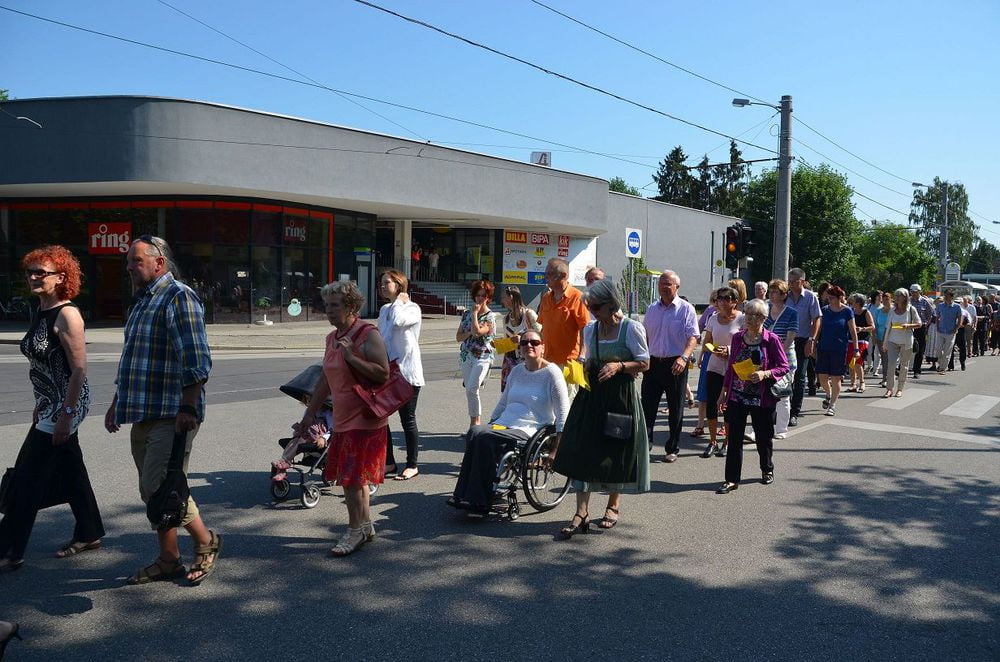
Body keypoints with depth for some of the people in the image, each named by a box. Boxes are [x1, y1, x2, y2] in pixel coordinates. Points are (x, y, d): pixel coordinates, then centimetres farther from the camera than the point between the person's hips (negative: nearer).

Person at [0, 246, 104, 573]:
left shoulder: (66, 315, -17)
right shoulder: (39, 312, 10)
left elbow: (79, 369, -20)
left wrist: (66, 414, -21)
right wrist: (40, 405, 20)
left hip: (67, 403, -9)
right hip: (50, 404, 9)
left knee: (28, 475, -4)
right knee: (70, 470, 16)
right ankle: (89, 535, 29)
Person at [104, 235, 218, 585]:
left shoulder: (179, 297, -11)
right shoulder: (142, 301, 19)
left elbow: (196, 360, -20)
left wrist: (188, 408, -24)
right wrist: (117, 403, 25)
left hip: (171, 416, -9)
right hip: (143, 416, 9)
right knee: (151, 491, 12)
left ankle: (206, 541, 11)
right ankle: (168, 560, 24)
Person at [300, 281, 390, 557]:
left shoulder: (368, 335, -13)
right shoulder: (332, 338, 12)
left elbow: (383, 374, -21)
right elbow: (326, 379, 19)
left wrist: (351, 356, -26)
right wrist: (310, 413, 19)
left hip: (364, 420, -8)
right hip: (343, 419, 8)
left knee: (352, 477, -5)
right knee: (350, 476, 14)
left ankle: (356, 530, 9)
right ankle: (366, 525, 28)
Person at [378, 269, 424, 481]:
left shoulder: (412, 308, -7)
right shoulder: (384, 310, 13)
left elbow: (398, 320, -29)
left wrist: (399, 301, -12)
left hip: (406, 372, -7)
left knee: (408, 420, 2)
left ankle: (412, 465, 15)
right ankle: (389, 463, 18)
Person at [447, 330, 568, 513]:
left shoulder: (551, 372, -1)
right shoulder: (517, 370, 19)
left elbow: (562, 413, -5)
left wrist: (556, 450, -11)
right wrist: (490, 423, 18)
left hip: (529, 432, -6)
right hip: (503, 424, 6)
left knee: (483, 437, -30)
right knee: (475, 432, -28)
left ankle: (479, 502, -26)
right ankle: (463, 496, -28)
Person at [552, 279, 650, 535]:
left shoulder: (631, 328, -9)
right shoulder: (590, 329, 8)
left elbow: (644, 363, -6)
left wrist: (619, 366, -20)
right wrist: (586, 368, -1)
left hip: (621, 396, -4)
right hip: (593, 394, 4)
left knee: (616, 452, 9)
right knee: (582, 450, -4)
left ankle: (614, 505, 31)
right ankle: (581, 514, -2)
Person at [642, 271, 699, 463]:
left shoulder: (686, 309, -4)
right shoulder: (652, 309, 12)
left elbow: (693, 337, -12)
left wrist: (684, 357, -28)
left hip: (675, 365, -4)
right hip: (653, 363, 4)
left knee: (675, 409, 6)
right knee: (647, 406, -1)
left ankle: (673, 449, 17)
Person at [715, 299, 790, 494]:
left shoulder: (771, 340, -7)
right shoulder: (737, 337, 5)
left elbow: (784, 367, -5)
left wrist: (765, 374, -22)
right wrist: (724, 391, 11)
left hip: (762, 397, -3)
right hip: (737, 396, 3)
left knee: (763, 436, 13)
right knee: (734, 438, -1)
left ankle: (767, 470, 38)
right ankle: (732, 480, 2)